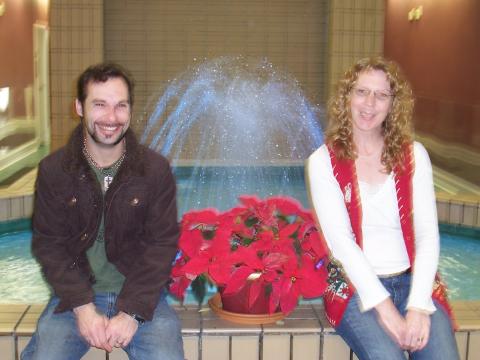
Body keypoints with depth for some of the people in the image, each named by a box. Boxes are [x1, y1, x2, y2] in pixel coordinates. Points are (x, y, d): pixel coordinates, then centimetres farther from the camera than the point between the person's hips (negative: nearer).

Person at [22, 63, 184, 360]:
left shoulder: (156, 169, -5)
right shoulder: (52, 170, -3)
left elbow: (163, 243, -5)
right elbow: (48, 244, -2)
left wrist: (132, 312, -14)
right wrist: (82, 308, -13)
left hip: (141, 294, -1)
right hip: (75, 295, 1)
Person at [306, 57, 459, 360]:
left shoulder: (414, 155, 6)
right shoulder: (323, 162, -1)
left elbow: (427, 235, -2)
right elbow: (339, 239, -10)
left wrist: (418, 306, -14)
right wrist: (384, 308, -17)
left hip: (413, 281, 2)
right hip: (356, 286, -2)